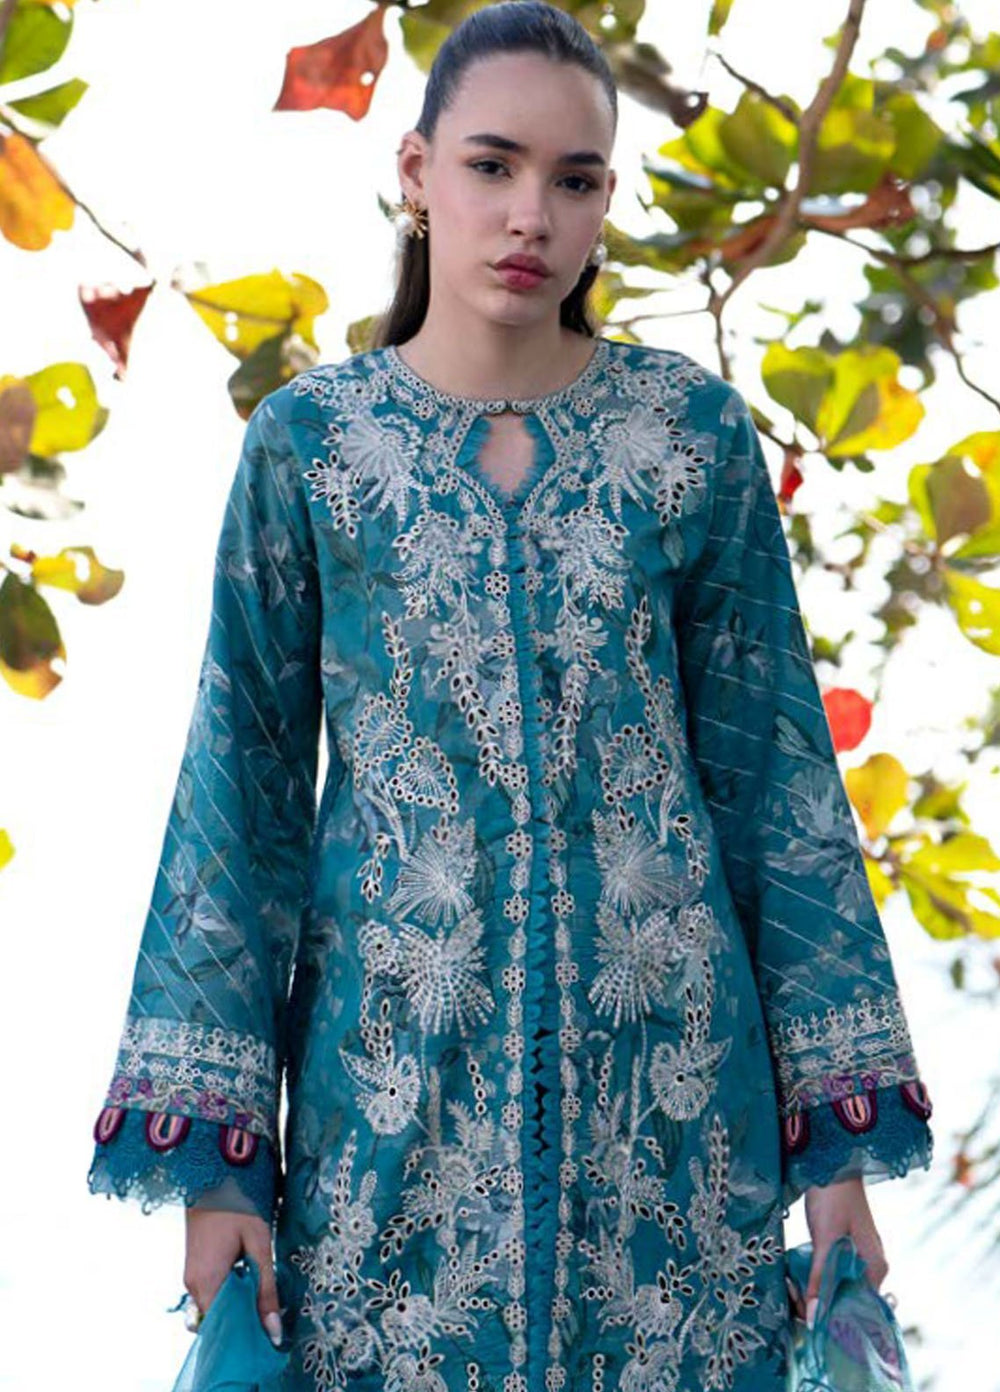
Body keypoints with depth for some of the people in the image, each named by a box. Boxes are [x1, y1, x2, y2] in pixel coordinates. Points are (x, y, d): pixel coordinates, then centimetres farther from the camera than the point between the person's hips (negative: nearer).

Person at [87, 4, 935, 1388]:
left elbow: (775, 768, 3)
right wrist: (214, 1150, -4)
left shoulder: (697, 429, 1)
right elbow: (244, 787, 1)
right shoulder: (308, 439, 1)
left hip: (663, 1069, 1)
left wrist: (841, 1133, -1)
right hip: (393, 1069, 0)